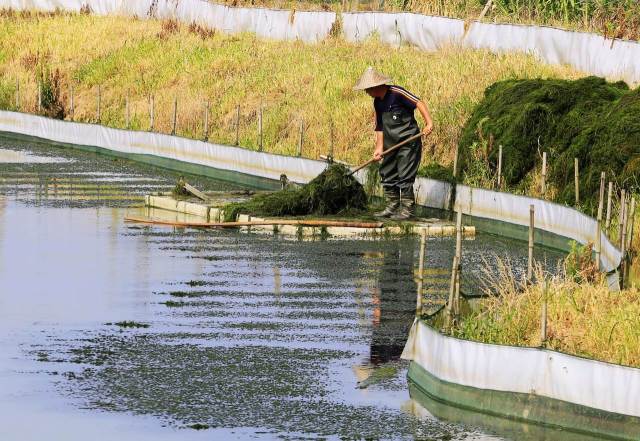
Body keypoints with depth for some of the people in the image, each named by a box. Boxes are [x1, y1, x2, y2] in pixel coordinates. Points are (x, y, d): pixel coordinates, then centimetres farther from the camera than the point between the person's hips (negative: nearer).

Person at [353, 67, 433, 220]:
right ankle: (392, 207, 22)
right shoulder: (378, 102, 11)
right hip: (391, 143, 9)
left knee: (405, 177, -8)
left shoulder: (396, 93, -15)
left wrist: (429, 122, -27)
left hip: (409, 142, -9)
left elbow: (418, 103, -19)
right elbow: (380, 127, 15)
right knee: (387, 174, 11)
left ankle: (407, 210, -2)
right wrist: (379, 148, 8)